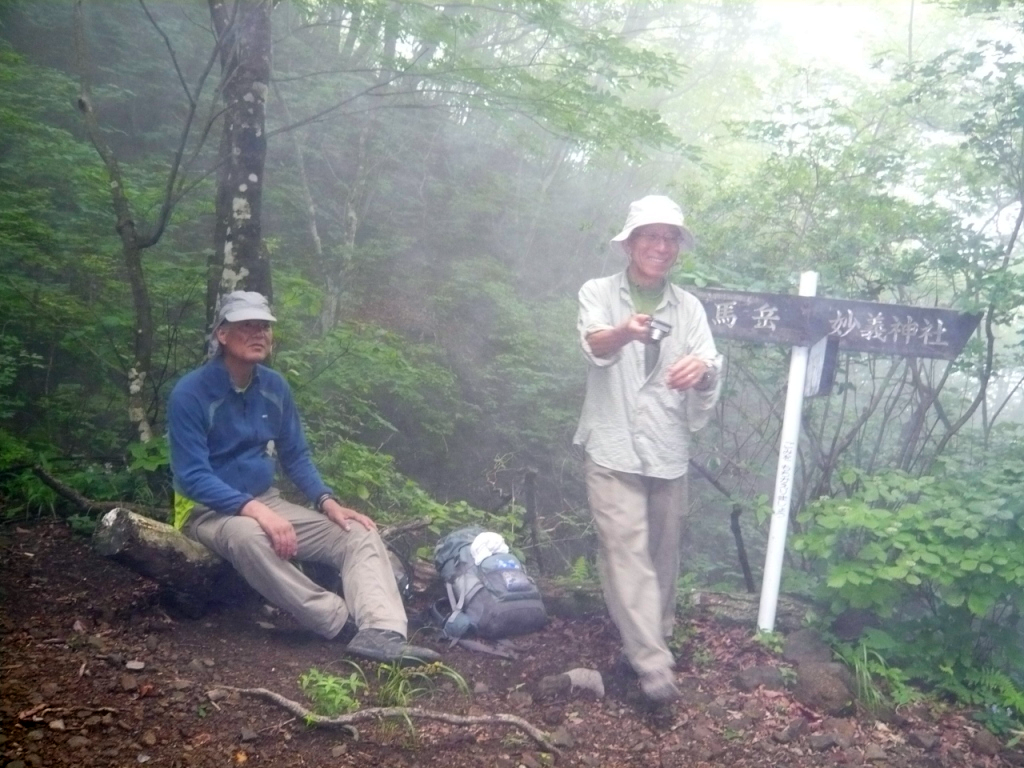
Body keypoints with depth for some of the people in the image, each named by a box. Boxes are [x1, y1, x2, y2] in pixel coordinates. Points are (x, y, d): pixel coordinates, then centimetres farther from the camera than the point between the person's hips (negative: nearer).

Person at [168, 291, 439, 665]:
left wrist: (328, 502, -8)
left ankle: (381, 633, -35)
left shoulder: (274, 387, 2)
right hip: (209, 511, -6)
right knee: (247, 535, -42)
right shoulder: (190, 393, -16)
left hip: (266, 502, 6)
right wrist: (254, 510, -34)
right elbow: (193, 478, -21)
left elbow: (296, 457, 10)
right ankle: (341, 620, -30)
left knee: (359, 533, -13)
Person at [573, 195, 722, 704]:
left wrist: (702, 367, -29)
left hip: (668, 451, 3)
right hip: (612, 449, -3)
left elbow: (710, 370, -3)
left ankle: (653, 641, 29)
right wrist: (625, 331, -43)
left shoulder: (689, 307, 10)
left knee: (662, 556, 11)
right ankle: (653, 664, -11)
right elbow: (594, 345, -19)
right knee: (627, 552, -11)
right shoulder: (598, 293, 2)